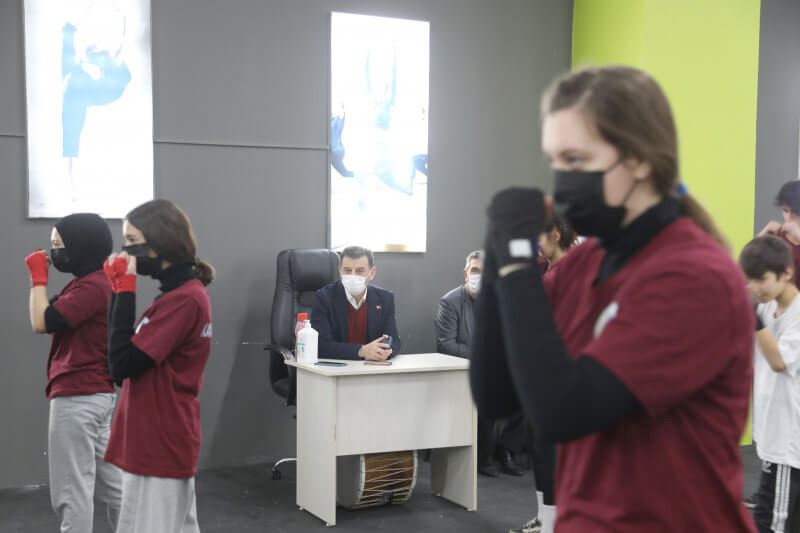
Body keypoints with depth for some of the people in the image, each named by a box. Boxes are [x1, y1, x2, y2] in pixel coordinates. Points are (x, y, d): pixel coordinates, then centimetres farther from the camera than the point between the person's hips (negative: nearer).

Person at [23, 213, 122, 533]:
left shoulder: (91, 286, -17)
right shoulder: (94, 283, 16)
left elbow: (42, 322, -19)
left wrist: (39, 278, -10)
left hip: (77, 399, -11)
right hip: (97, 395, 11)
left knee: (71, 489, -2)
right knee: (110, 482, 16)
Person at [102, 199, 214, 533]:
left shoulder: (183, 299, -18)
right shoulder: (182, 293, 12)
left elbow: (122, 363, -21)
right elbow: (132, 356, 11)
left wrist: (124, 291, -16)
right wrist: (119, 290, 3)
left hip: (158, 446, -10)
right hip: (164, 442, 10)